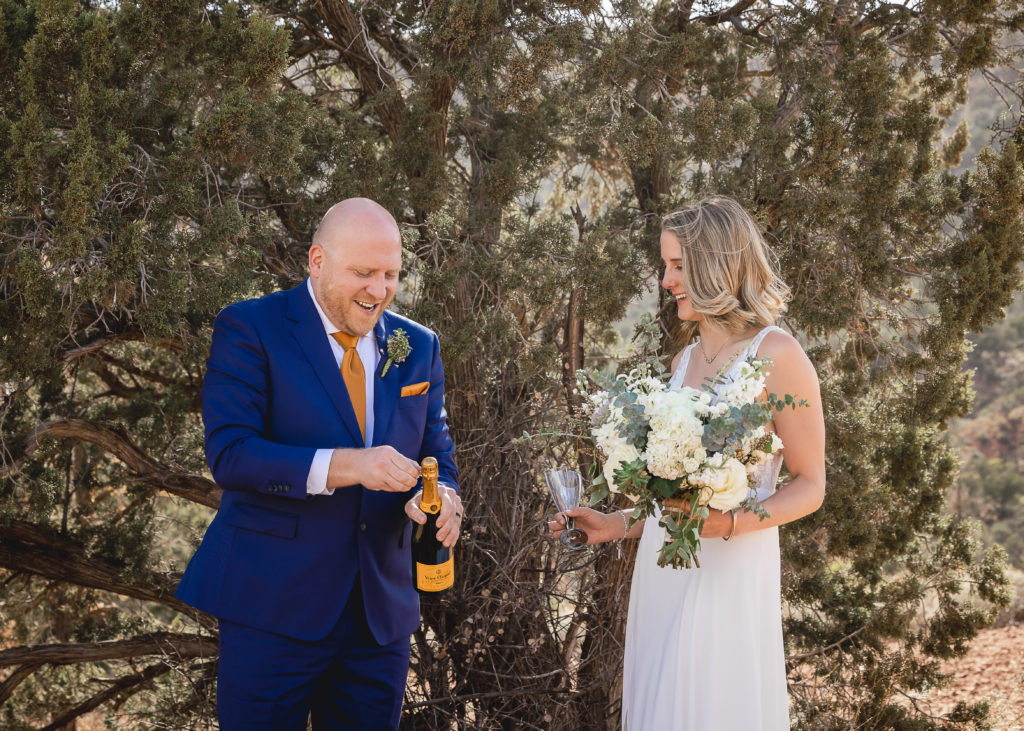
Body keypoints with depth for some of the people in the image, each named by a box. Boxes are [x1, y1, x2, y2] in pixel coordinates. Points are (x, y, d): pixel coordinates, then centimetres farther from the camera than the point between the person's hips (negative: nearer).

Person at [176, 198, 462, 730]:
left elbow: (436, 454, 12)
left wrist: (441, 496, -13)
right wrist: (344, 465, -29)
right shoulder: (249, 329, -6)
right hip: (272, 607, -4)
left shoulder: (418, 347, 10)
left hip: (381, 614, 5)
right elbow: (228, 453, -17)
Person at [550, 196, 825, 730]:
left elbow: (809, 486, -6)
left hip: (731, 571, -6)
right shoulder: (685, 360, 14)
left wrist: (731, 523, -20)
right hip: (662, 570, 7)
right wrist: (617, 525, 13)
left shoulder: (775, 355, -7)